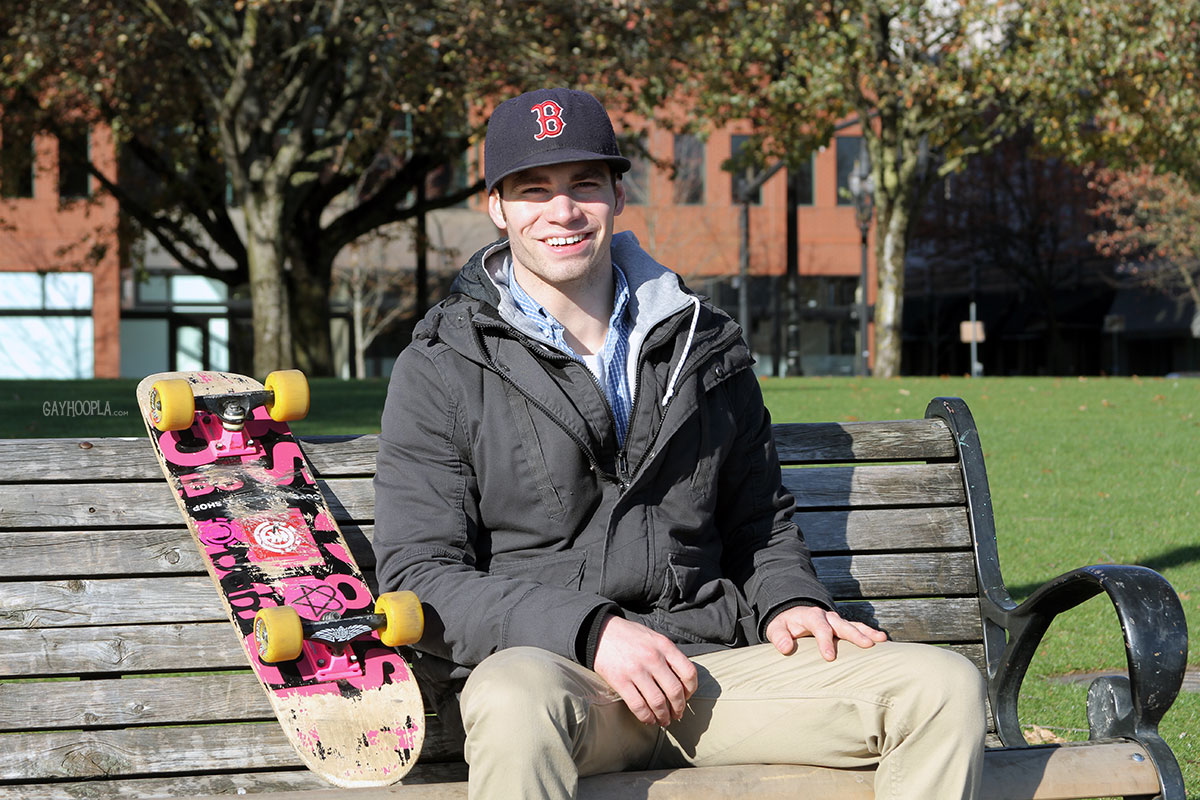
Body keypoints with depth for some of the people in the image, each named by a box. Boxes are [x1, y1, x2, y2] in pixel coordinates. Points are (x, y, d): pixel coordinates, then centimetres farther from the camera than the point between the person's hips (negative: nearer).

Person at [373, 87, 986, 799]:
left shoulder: (705, 344, 17)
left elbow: (760, 519, 28)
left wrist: (785, 603, 4)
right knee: (517, 705, -42)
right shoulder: (441, 370, 3)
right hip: (544, 662, -4)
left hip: (712, 659, 4)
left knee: (947, 687, -16)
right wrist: (590, 631, -17)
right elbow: (419, 577, -4)